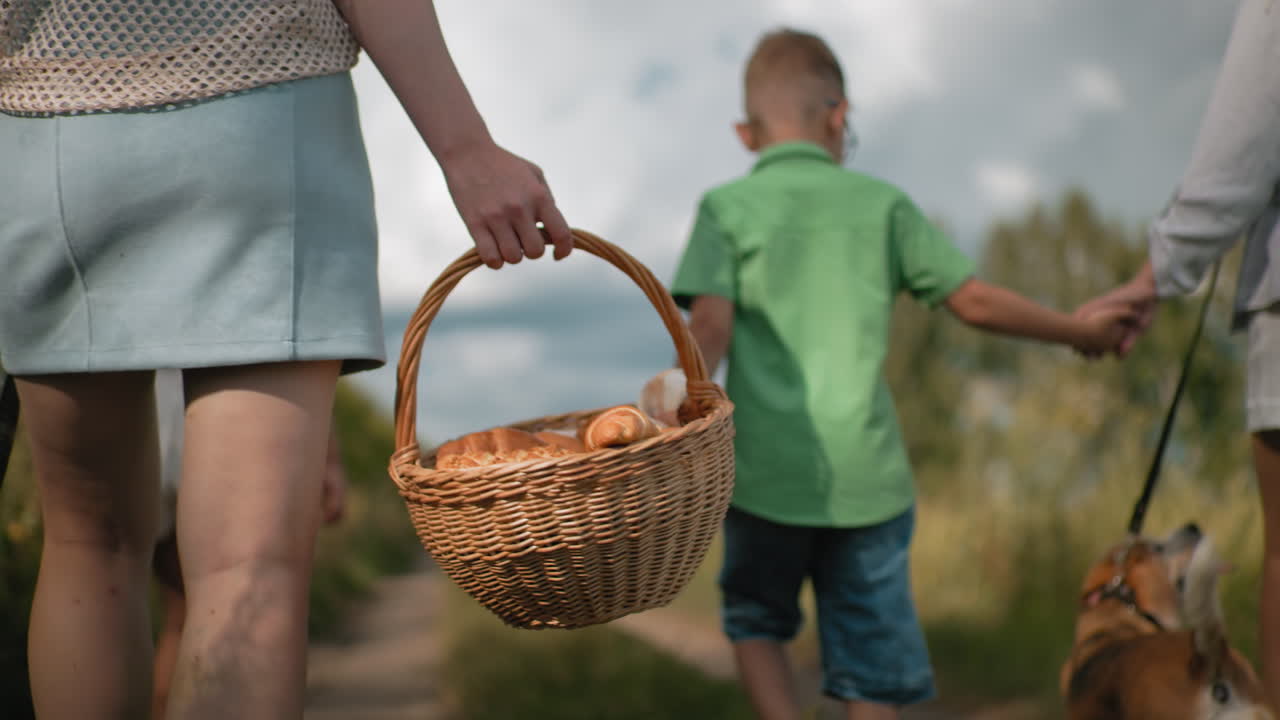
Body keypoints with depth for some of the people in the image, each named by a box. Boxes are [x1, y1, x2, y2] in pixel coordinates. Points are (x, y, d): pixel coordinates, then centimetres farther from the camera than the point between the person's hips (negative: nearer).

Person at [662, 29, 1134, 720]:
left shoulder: (726, 208, 2)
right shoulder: (882, 204, 5)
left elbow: (711, 326, -11)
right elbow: (975, 301, 6)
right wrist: (1080, 331, 18)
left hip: (767, 475, 0)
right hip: (866, 479, 1)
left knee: (755, 619, 23)